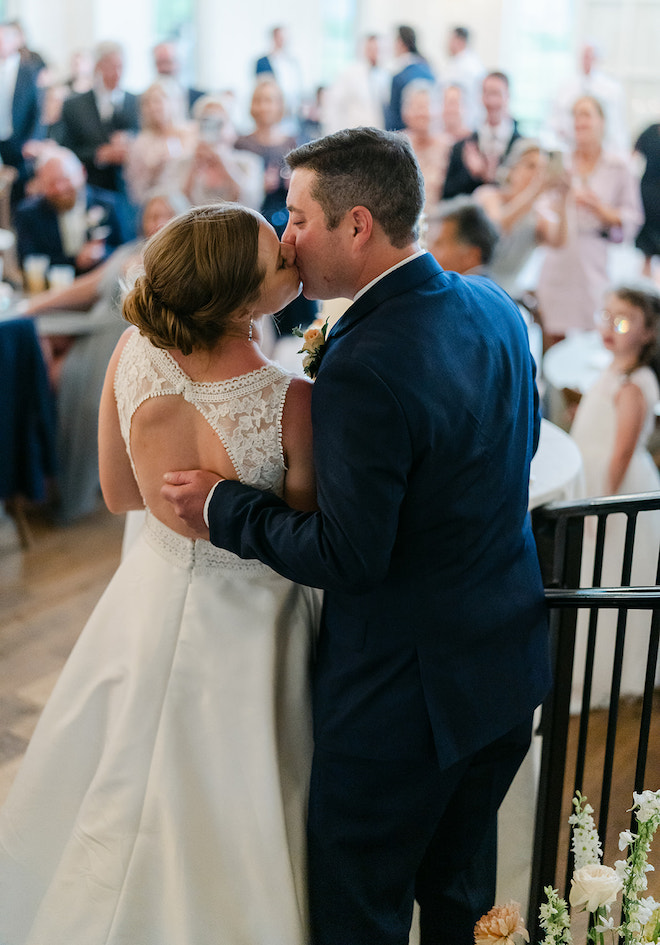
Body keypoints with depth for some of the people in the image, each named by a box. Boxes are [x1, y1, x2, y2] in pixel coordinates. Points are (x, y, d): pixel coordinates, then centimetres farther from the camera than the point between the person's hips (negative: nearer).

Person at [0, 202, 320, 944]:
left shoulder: (133, 353, -14)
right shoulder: (292, 403, -29)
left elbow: (119, 494, -1)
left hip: (151, 602, 5)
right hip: (245, 624, -4)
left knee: (125, 810, 26)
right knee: (228, 828, 19)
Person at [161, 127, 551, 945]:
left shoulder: (363, 366, -29)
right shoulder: (493, 307, -2)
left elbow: (348, 558, -25)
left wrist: (222, 507, -11)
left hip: (404, 692, -8)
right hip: (507, 664, 8)